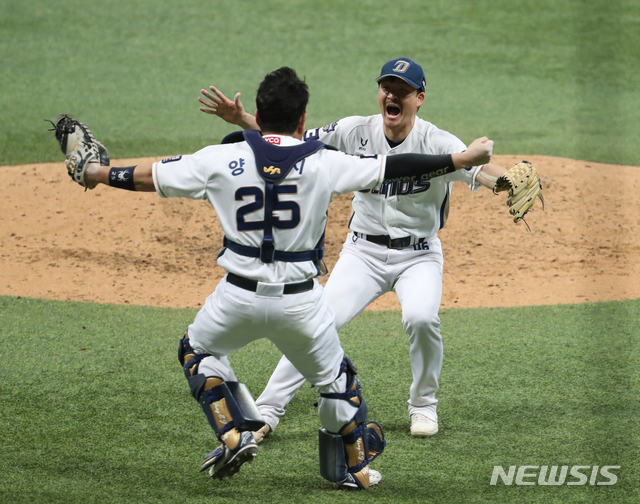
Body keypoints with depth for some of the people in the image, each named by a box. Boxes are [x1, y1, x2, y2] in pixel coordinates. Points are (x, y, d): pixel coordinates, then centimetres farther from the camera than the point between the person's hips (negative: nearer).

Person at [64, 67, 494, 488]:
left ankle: (234, 434, 13)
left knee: (198, 350, 28)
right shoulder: (324, 164, -6)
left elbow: (151, 177, 6)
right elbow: (395, 169, -5)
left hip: (239, 296, 0)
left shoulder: (221, 160, -3)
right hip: (302, 301, 0)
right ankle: (353, 466, 31)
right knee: (333, 376, 22)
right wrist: (464, 159, 3)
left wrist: (97, 174, 23)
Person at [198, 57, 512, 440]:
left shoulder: (436, 143, -15)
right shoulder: (356, 132, -6)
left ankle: (424, 405, -1)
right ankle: (268, 411, -4)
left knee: (421, 318, -28)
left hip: (419, 255, -2)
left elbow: (477, 169, -32)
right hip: (364, 253, 2)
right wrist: (242, 120, -14)